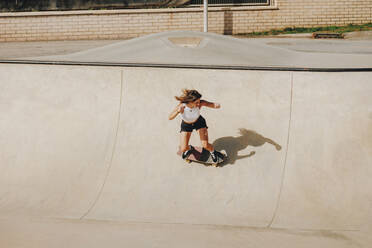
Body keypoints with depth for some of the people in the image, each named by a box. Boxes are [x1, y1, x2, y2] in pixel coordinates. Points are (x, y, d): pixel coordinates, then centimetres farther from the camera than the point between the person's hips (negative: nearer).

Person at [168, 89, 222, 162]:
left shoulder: (200, 103, -35)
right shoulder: (181, 106, -37)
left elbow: (212, 105, -35)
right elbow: (170, 117, -38)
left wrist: (216, 105, -60)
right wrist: (178, 111, -57)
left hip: (199, 122, 0)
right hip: (186, 125, 0)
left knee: (205, 145, -11)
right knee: (184, 149, -2)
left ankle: (213, 151, 26)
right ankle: (189, 148, 37)